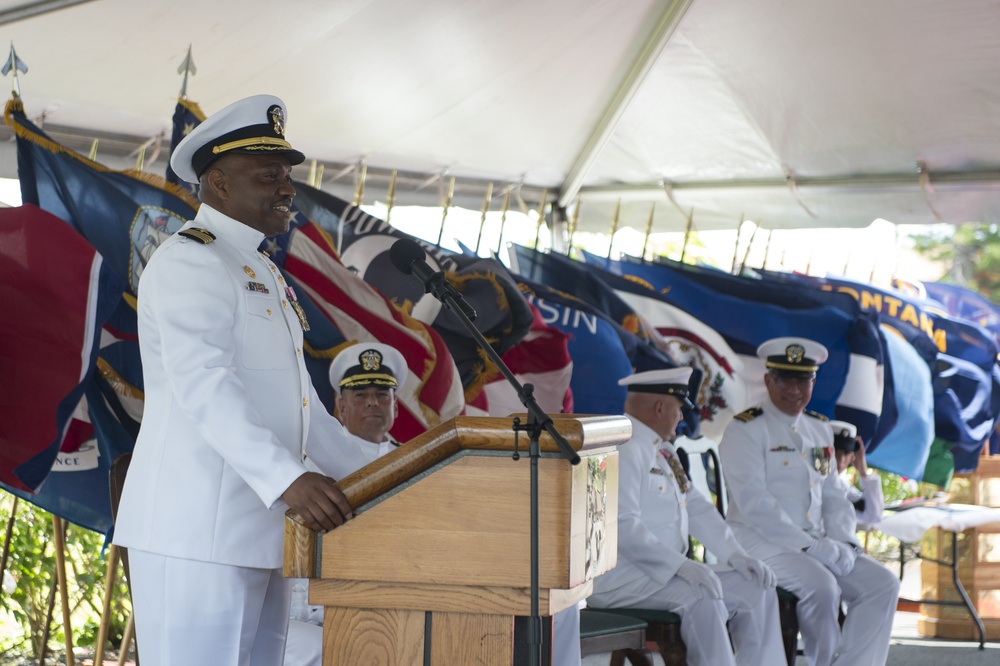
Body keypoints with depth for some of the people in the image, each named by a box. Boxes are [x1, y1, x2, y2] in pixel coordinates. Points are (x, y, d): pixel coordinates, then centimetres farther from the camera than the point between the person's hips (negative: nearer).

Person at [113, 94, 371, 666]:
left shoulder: (261, 271, 23)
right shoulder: (190, 261, -9)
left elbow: (300, 400, 27)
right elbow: (203, 383, -24)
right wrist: (288, 479, -36)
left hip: (261, 530, 10)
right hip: (197, 533, -10)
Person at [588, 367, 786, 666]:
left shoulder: (663, 450, 16)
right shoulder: (624, 449, -16)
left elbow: (696, 507, 18)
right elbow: (623, 527, -26)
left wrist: (736, 555, 4)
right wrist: (682, 566, -31)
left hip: (668, 571, 10)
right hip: (618, 579, -10)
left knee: (756, 587, 3)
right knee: (701, 598, -32)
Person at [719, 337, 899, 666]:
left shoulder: (820, 429, 17)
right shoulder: (745, 430, -7)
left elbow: (834, 497, 17)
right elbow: (755, 505, -16)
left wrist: (843, 543, -3)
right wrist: (812, 547, -20)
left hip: (820, 544, 7)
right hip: (762, 543, -7)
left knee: (883, 583, -11)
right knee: (822, 586, -31)